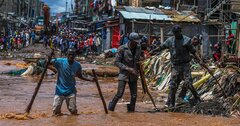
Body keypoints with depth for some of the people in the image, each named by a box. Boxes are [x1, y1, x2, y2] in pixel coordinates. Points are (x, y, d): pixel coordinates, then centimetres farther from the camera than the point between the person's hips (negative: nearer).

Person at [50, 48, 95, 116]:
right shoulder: (60, 62, -13)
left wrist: (90, 79, 0)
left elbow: (80, 76, 12)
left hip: (71, 91, 2)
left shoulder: (77, 65, -4)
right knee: (56, 112, -2)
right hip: (60, 90, -2)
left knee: (73, 112, 2)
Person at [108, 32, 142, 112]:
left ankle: (131, 110, 18)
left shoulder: (138, 48, 3)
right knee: (119, 94, -11)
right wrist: (127, 68, -19)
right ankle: (110, 108, 6)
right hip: (124, 74, -5)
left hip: (133, 75, 5)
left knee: (134, 95, 3)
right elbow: (117, 62, -11)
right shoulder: (122, 49, -12)